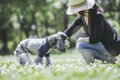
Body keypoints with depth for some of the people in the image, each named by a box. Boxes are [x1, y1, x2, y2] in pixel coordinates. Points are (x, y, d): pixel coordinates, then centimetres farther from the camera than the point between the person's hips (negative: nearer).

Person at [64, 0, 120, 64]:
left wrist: (81, 40, -13)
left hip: (112, 47, -9)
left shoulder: (97, 16, -23)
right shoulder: (81, 18, 1)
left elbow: (96, 39, -26)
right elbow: (69, 31, 9)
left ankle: (107, 58, -11)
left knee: (80, 46, -20)